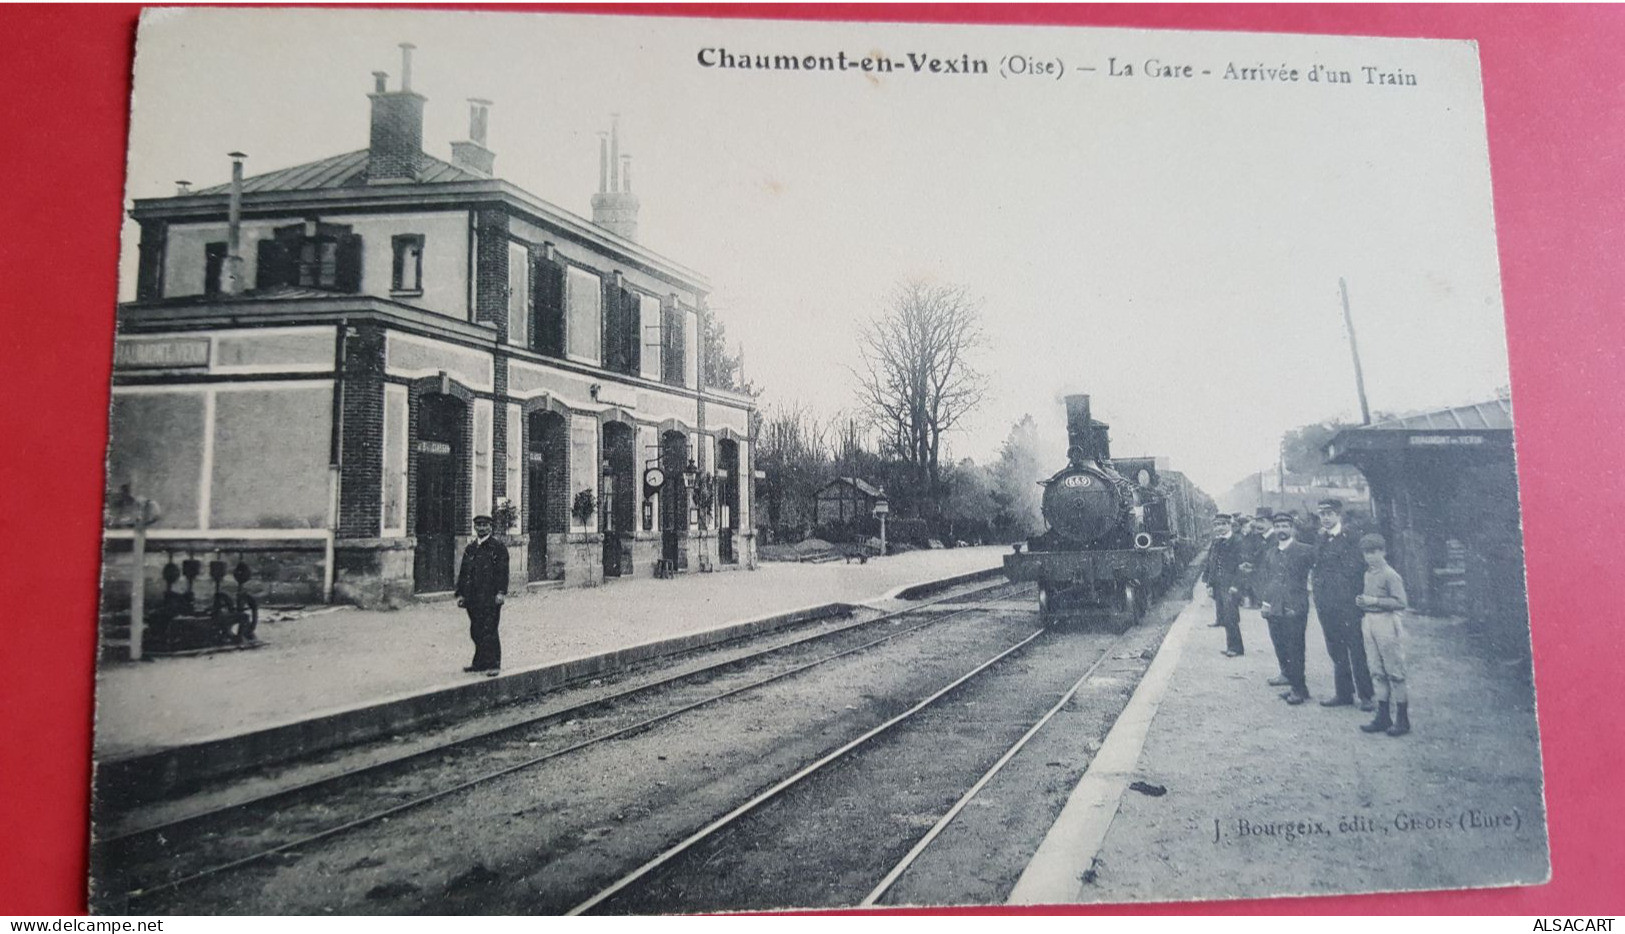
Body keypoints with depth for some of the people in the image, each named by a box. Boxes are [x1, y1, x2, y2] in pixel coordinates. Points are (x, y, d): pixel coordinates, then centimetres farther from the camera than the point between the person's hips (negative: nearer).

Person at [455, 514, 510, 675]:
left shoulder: (498, 547, 0)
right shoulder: (470, 549, 16)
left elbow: (503, 571, -6)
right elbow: (463, 572, 17)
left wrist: (500, 592, -14)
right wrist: (460, 593, 11)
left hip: (490, 597, -6)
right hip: (473, 598, 6)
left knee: (489, 630, -8)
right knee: (476, 631, 9)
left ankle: (493, 664, -4)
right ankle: (479, 663, 19)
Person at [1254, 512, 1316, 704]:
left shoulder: (1304, 551, -1)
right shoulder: (1268, 554, 14)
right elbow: (1262, 578, 16)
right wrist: (1263, 601, 4)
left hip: (1295, 609, -5)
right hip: (1273, 609, 5)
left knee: (1295, 651, -3)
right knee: (1281, 650, 8)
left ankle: (1299, 689, 6)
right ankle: (1293, 684, 19)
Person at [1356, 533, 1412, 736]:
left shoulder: (1390, 575, -11)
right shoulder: (1368, 574, 13)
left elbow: (1400, 602, -18)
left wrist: (1375, 601, -20)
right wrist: (1362, 601, 6)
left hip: (1387, 622, -8)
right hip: (1370, 622, 8)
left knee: (1395, 672, -2)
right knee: (1377, 672, 10)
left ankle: (1402, 719, 5)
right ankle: (1383, 717, 16)